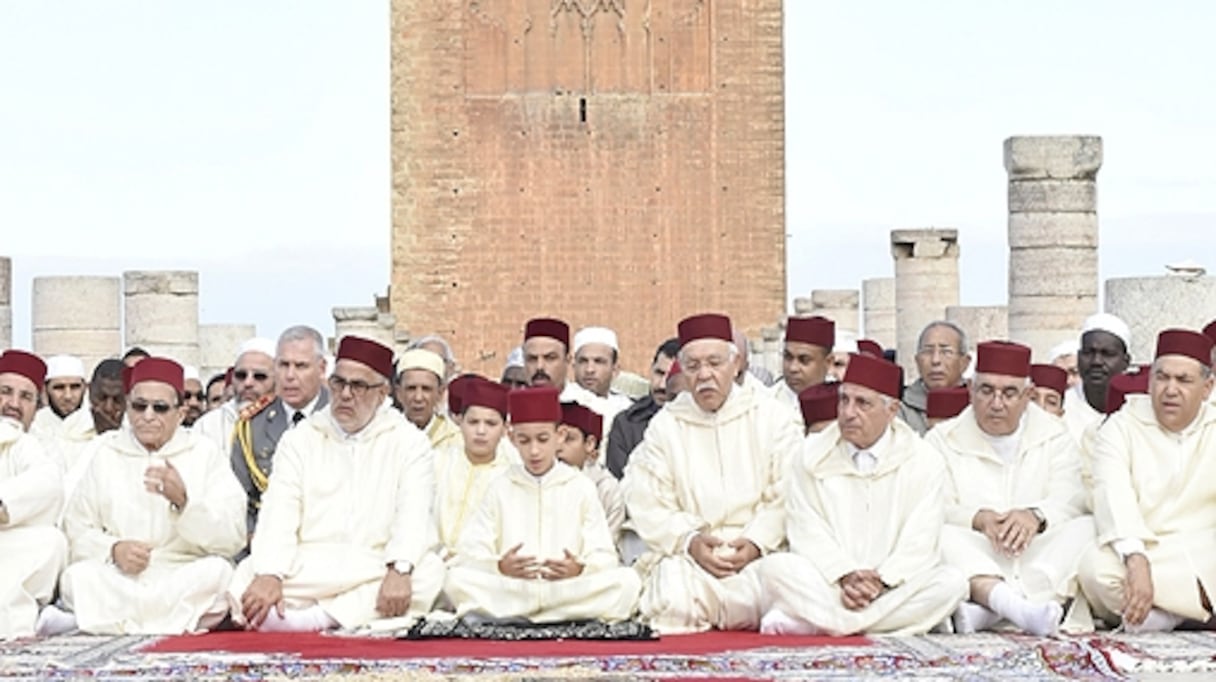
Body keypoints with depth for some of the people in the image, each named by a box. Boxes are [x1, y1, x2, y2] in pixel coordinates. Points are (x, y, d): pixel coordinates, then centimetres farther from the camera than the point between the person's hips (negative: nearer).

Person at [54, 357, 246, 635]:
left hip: (187, 578, -1)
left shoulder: (204, 453, 7)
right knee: (77, 577, -28)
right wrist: (113, 550, -15)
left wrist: (183, 500, -21)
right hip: (118, 579, 1)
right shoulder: (106, 452, 13)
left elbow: (233, 537, -5)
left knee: (217, 572, -32)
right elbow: (76, 529, 6)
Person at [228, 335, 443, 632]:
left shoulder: (409, 441, 10)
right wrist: (269, 574, -19)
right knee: (248, 577, -27)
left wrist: (400, 570, -26)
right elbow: (278, 513, 0)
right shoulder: (300, 439, 14)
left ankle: (314, 619, -32)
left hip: (379, 569, 0)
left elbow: (413, 517, -5)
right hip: (306, 569, 1)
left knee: (428, 572, -32)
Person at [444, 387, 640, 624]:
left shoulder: (581, 487, 9)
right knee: (457, 579, -26)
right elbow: (470, 553, 2)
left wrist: (580, 569, -21)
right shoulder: (500, 488, 11)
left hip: (571, 592, 1)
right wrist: (501, 568, -20)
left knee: (628, 581, -27)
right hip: (507, 590, -1)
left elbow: (604, 557, 2)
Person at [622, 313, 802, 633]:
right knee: (675, 598, -30)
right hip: (688, 556, 0)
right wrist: (689, 540, -13)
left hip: (761, 555, 0)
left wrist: (758, 541, -16)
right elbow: (646, 505, 3)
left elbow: (789, 497, 0)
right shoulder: (665, 425, 11)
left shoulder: (772, 416, 9)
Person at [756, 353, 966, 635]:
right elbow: (808, 533, -1)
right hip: (827, 583, -1)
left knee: (952, 582, -30)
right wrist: (845, 576, -18)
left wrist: (881, 580, -21)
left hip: (896, 589, 1)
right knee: (774, 567, -26)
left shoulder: (924, 461, 4)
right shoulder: (812, 456, 7)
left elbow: (919, 542, -4)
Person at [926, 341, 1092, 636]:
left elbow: (1072, 498, 1)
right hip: (972, 558, -1)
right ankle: (1007, 601, -53)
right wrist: (978, 519, -21)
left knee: (1087, 528, -26)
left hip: (1041, 560, 1)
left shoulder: (1054, 435, 18)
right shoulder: (942, 440, 14)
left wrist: (1036, 516, -22)